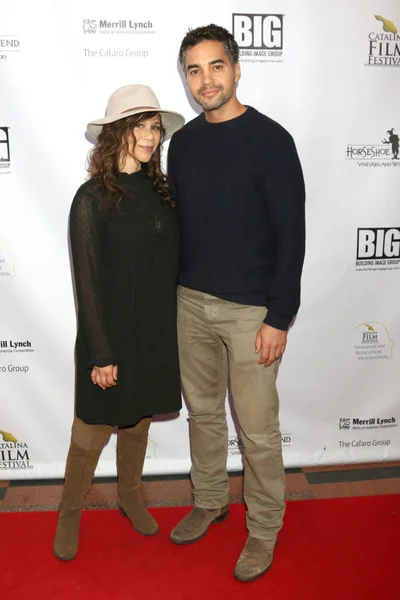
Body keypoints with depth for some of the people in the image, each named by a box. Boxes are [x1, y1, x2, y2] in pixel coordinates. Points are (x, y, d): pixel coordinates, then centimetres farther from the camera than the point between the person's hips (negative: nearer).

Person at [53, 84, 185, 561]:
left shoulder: (160, 189, 3)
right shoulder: (93, 198, -12)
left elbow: (172, 260, 8)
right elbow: (87, 281, -13)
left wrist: (174, 325, 7)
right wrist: (101, 354, -13)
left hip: (157, 330, 5)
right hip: (112, 331, -5)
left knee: (139, 418, 20)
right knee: (95, 427, 9)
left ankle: (129, 495, 42)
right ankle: (70, 512, 33)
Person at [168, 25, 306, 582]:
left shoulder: (270, 139, -9)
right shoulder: (183, 142, 8)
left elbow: (291, 235, -11)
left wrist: (279, 318, -14)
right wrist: (172, 292, 13)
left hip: (250, 309, -5)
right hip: (191, 302, 6)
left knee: (257, 428, 5)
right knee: (203, 411, 18)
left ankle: (264, 528, 27)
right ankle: (209, 501, 40)